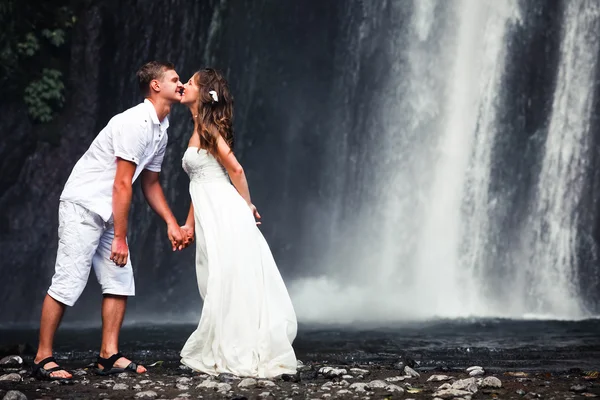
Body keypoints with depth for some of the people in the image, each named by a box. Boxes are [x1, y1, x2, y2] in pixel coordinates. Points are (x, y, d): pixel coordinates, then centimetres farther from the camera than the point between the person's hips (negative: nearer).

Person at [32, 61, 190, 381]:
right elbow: (122, 184, -20)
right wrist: (120, 238, -19)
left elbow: (150, 184, 20)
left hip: (109, 212, 10)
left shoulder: (160, 131, 11)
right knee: (68, 282, -10)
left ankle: (109, 356, 6)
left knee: (120, 282, 3)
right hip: (83, 205, -10)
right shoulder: (135, 123, -19)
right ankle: (42, 358, -4)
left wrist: (172, 224, 12)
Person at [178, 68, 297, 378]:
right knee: (220, 287, 10)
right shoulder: (199, 131, 19)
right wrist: (189, 224, 22)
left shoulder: (208, 128, -8)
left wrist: (247, 206, 1)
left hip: (225, 214, -9)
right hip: (211, 218, 9)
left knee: (227, 285, -4)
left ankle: (235, 356, 2)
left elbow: (236, 169, -11)